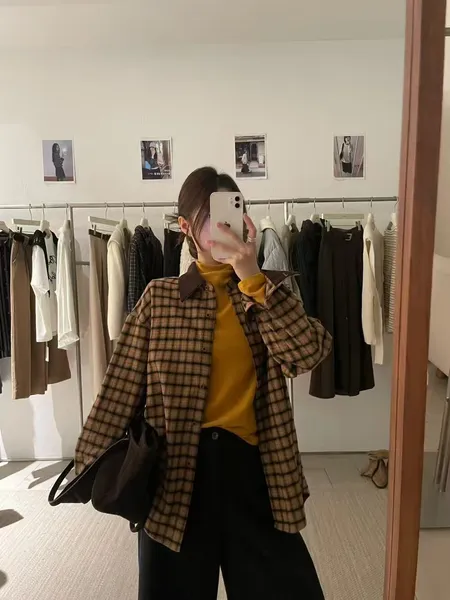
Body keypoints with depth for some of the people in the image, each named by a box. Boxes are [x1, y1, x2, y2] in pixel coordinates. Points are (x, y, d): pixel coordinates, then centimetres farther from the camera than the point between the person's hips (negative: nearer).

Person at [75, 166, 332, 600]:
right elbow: (121, 386, -3)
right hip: (176, 466, 0)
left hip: (250, 463, 1)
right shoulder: (160, 297, -2)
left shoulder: (268, 290, 2)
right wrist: (91, 465, -4)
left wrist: (252, 278, -20)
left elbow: (309, 353, -16)